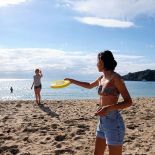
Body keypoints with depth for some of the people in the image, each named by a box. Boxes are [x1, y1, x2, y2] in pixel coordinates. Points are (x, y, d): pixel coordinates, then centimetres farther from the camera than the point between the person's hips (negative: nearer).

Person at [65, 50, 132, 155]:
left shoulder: (115, 78, -12)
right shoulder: (101, 78, 11)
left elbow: (129, 102, -14)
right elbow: (89, 86, 32)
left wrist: (109, 108, -28)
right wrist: (72, 81, 37)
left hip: (113, 122, -8)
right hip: (102, 121, 8)